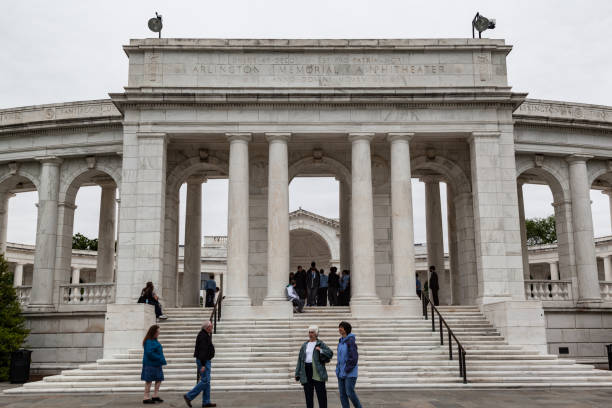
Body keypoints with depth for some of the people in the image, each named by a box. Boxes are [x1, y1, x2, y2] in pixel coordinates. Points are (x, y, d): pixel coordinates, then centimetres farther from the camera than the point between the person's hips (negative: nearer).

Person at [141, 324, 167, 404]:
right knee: (149, 380, -1)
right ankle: (146, 398, 7)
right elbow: (149, 353, -25)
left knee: (159, 379, 11)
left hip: (157, 364, 9)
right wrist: (160, 359, -21)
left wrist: (162, 360, 6)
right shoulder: (149, 342, -17)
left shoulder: (155, 341, 12)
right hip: (150, 364, -9)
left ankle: (155, 396, 20)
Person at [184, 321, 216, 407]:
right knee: (205, 381, -10)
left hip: (206, 361, 10)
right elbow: (202, 351, -24)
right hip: (203, 361, -10)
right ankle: (189, 396, -4)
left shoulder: (207, 335, 14)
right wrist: (203, 365, -26)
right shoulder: (202, 336, -18)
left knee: (207, 381, 10)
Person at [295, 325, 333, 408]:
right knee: (308, 395, 7)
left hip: (317, 373, -4)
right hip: (306, 372, 4)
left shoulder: (321, 344, 3)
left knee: (321, 393, -2)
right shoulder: (304, 345, 13)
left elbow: (330, 353, -4)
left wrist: (321, 350, -19)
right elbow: (300, 360, 12)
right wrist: (297, 374, 8)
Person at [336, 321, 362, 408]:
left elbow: (354, 356, -17)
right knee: (342, 394, 6)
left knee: (350, 392, -7)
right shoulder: (341, 341, 11)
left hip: (350, 373, -8)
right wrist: (338, 368, 11)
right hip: (341, 373, 8)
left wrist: (347, 369, -14)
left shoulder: (350, 340, -13)